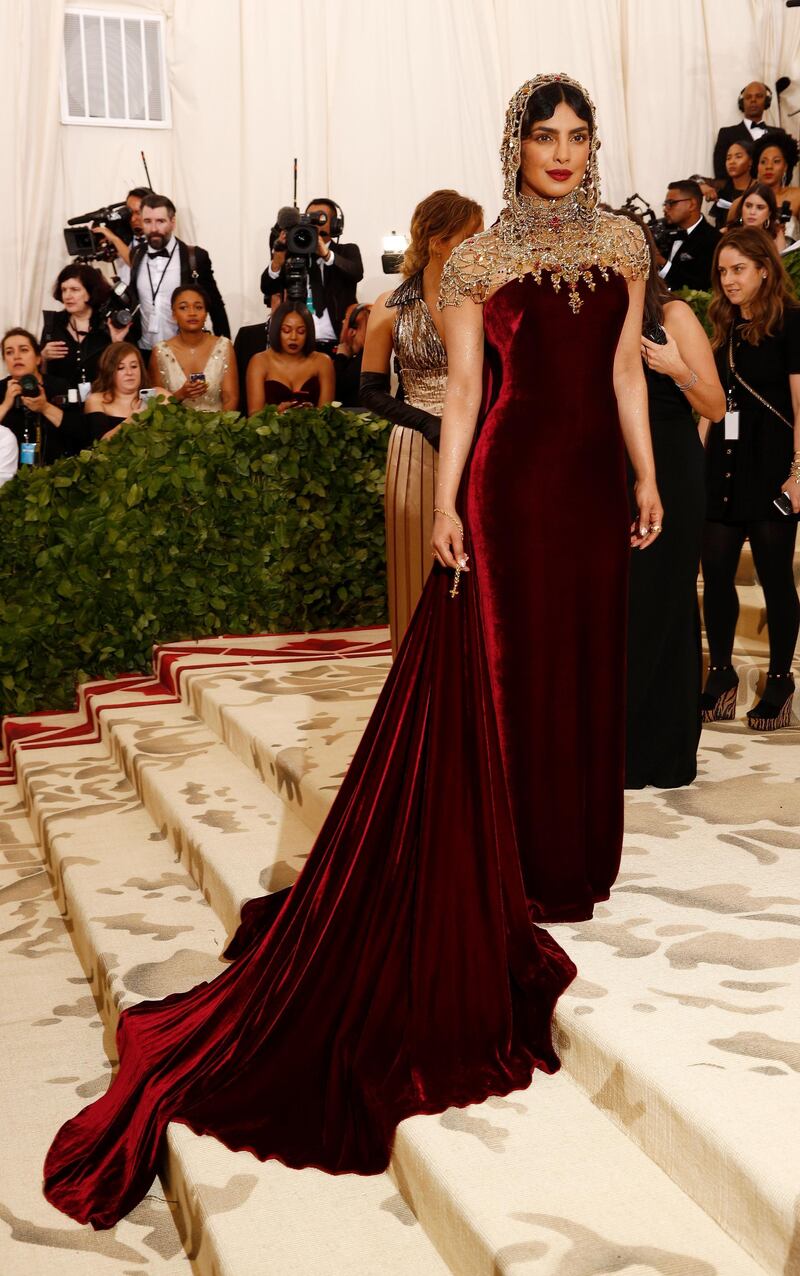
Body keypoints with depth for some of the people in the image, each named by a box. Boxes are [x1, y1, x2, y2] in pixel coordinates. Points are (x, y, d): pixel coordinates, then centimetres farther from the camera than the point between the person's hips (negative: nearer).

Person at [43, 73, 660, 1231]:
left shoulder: (623, 245, 11)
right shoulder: (481, 258, 1)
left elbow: (627, 371, 12)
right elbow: (462, 390, -1)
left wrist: (648, 478, 8)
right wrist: (446, 502, -8)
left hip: (597, 481, 4)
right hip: (513, 479, -4)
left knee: (585, 668, 9)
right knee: (505, 671, 1)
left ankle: (572, 861, 25)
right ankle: (517, 872, 15)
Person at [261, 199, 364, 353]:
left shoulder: (347, 252, 9)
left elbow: (356, 273, -13)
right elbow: (268, 289, 3)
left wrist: (326, 254, -28)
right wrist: (277, 261, -16)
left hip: (336, 346, -2)